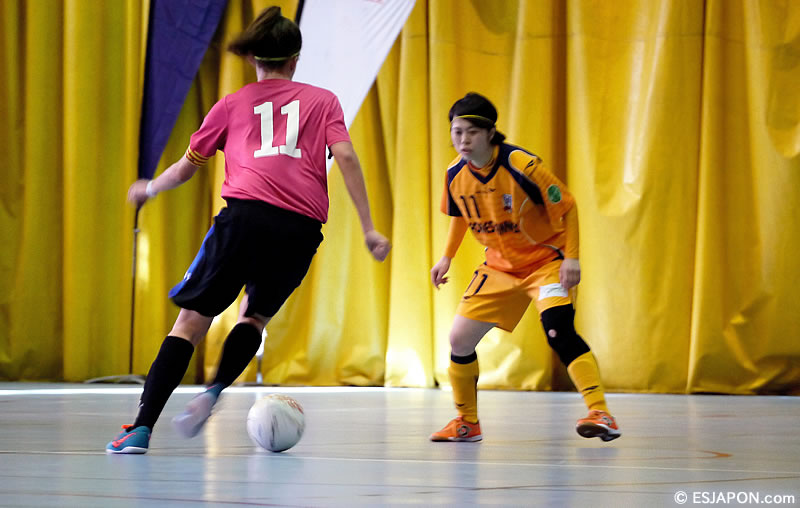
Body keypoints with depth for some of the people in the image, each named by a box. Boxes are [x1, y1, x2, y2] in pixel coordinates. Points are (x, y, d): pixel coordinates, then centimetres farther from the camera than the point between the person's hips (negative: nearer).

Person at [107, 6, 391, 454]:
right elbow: (345, 156, 5)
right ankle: (214, 392, -4)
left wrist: (149, 189, 43)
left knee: (193, 319, 3)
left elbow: (185, 169, 24)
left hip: (246, 215, -1)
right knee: (256, 314, 23)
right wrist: (368, 228, 4)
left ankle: (142, 428, -10)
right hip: (302, 231, 1)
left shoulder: (232, 105, 20)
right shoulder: (323, 100, 20)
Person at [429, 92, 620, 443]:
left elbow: (566, 207, -15)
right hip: (499, 266, 6)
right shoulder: (455, 174, -6)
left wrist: (571, 257, -23)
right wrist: (446, 259, 10)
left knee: (558, 329, -30)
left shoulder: (522, 166, -24)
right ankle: (467, 423, 21)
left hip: (545, 259, -6)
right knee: (459, 339, 0)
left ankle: (601, 415, -31)